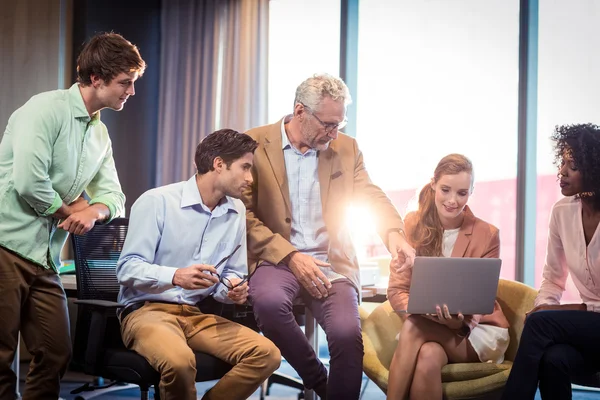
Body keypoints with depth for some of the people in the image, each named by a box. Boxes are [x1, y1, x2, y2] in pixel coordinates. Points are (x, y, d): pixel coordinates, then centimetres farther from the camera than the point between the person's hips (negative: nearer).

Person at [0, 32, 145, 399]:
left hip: (46, 258, 8)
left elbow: (113, 195, 13)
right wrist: (68, 209, -5)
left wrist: (94, 211, -10)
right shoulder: (47, 108, -12)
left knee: (57, 354, 7)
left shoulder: (101, 135, 14)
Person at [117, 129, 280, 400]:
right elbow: (127, 269, -14)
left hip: (198, 315, 6)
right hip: (147, 310, -6)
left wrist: (233, 289, -10)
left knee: (267, 354, -17)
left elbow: (232, 273, 15)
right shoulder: (157, 201, -10)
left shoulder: (236, 211, 9)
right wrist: (175, 276, -31)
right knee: (179, 360, -38)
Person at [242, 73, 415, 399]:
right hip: (277, 258, -2)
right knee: (268, 301, -35)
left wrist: (393, 232, -21)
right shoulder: (256, 143, -2)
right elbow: (244, 212, -7)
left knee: (347, 333, -25)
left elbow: (372, 197, 3)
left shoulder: (346, 148, 10)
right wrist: (290, 256, -16)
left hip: (331, 262, 2)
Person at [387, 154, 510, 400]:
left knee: (413, 328, -31)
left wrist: (460, 322, -29)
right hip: (427, 329, 2)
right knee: (429, 356, -35)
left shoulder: (486, 235, -4)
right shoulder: (413, 225, 0)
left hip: (479, 332, -2)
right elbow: (397, 289, -3)